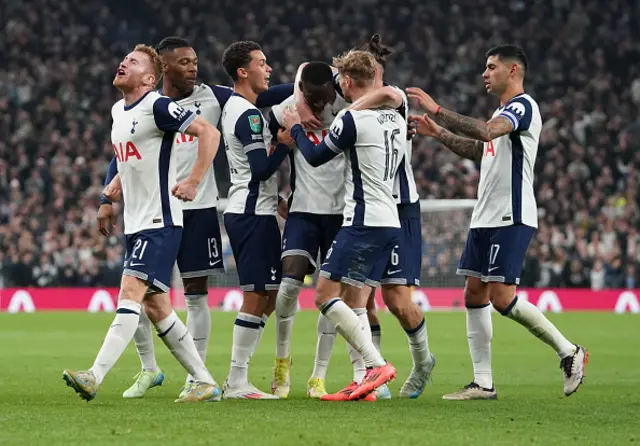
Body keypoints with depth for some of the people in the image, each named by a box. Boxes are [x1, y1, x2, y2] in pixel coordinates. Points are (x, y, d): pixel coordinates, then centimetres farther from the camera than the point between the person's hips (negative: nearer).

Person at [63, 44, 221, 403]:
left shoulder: (157, 107, -13)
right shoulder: (118, 111, 15)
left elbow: (209, 132, -17)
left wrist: (194, 181, -21)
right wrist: (118, 182, 18)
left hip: (160, 222, -10)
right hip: (136, 222, 10)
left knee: (131, 291, -18)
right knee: (156, 306, 9)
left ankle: (94, 377, -28)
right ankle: (206, 382, 15)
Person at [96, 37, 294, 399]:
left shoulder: (212, 97, 1)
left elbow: (261, 98, -3)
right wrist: (108, 201, 0)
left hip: (199, 209, -1)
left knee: (197, 293, 1)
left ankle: (196, 377, 9)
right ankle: (149, 370, 18)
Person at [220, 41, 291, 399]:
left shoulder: (234, 106, 15)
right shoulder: (249, 115, -16)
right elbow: (262, 169, -21)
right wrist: (286, 142, -13)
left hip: (244, 210, 10)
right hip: (254, 214, -10)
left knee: (269, 295, 12)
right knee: (258, 296, -8)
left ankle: (238, 378, 12)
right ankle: (237, 382, -7)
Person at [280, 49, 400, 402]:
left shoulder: (352, 120, -14)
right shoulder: (395, 119, 11)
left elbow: (316, 157, -1)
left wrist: (295, 128, 17)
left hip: (363, 222, -9)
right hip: (389, 223, 9)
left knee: (325, 294, -7)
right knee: (354, 297, 13)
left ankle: (377, 364, -17)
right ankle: (365, 381, 5)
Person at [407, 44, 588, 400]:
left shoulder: (523, 106, -11)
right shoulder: (503, 112, 21)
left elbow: (485, 132, -28)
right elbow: (481, 151, 36)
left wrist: (437, 110, -25)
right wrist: (438, 133, 30)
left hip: (512, 218, -10)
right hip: (486, 218, 10)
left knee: (502, 297, -15)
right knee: (475, 294, 5)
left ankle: (569, 352, -1)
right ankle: (483, 384, 6)